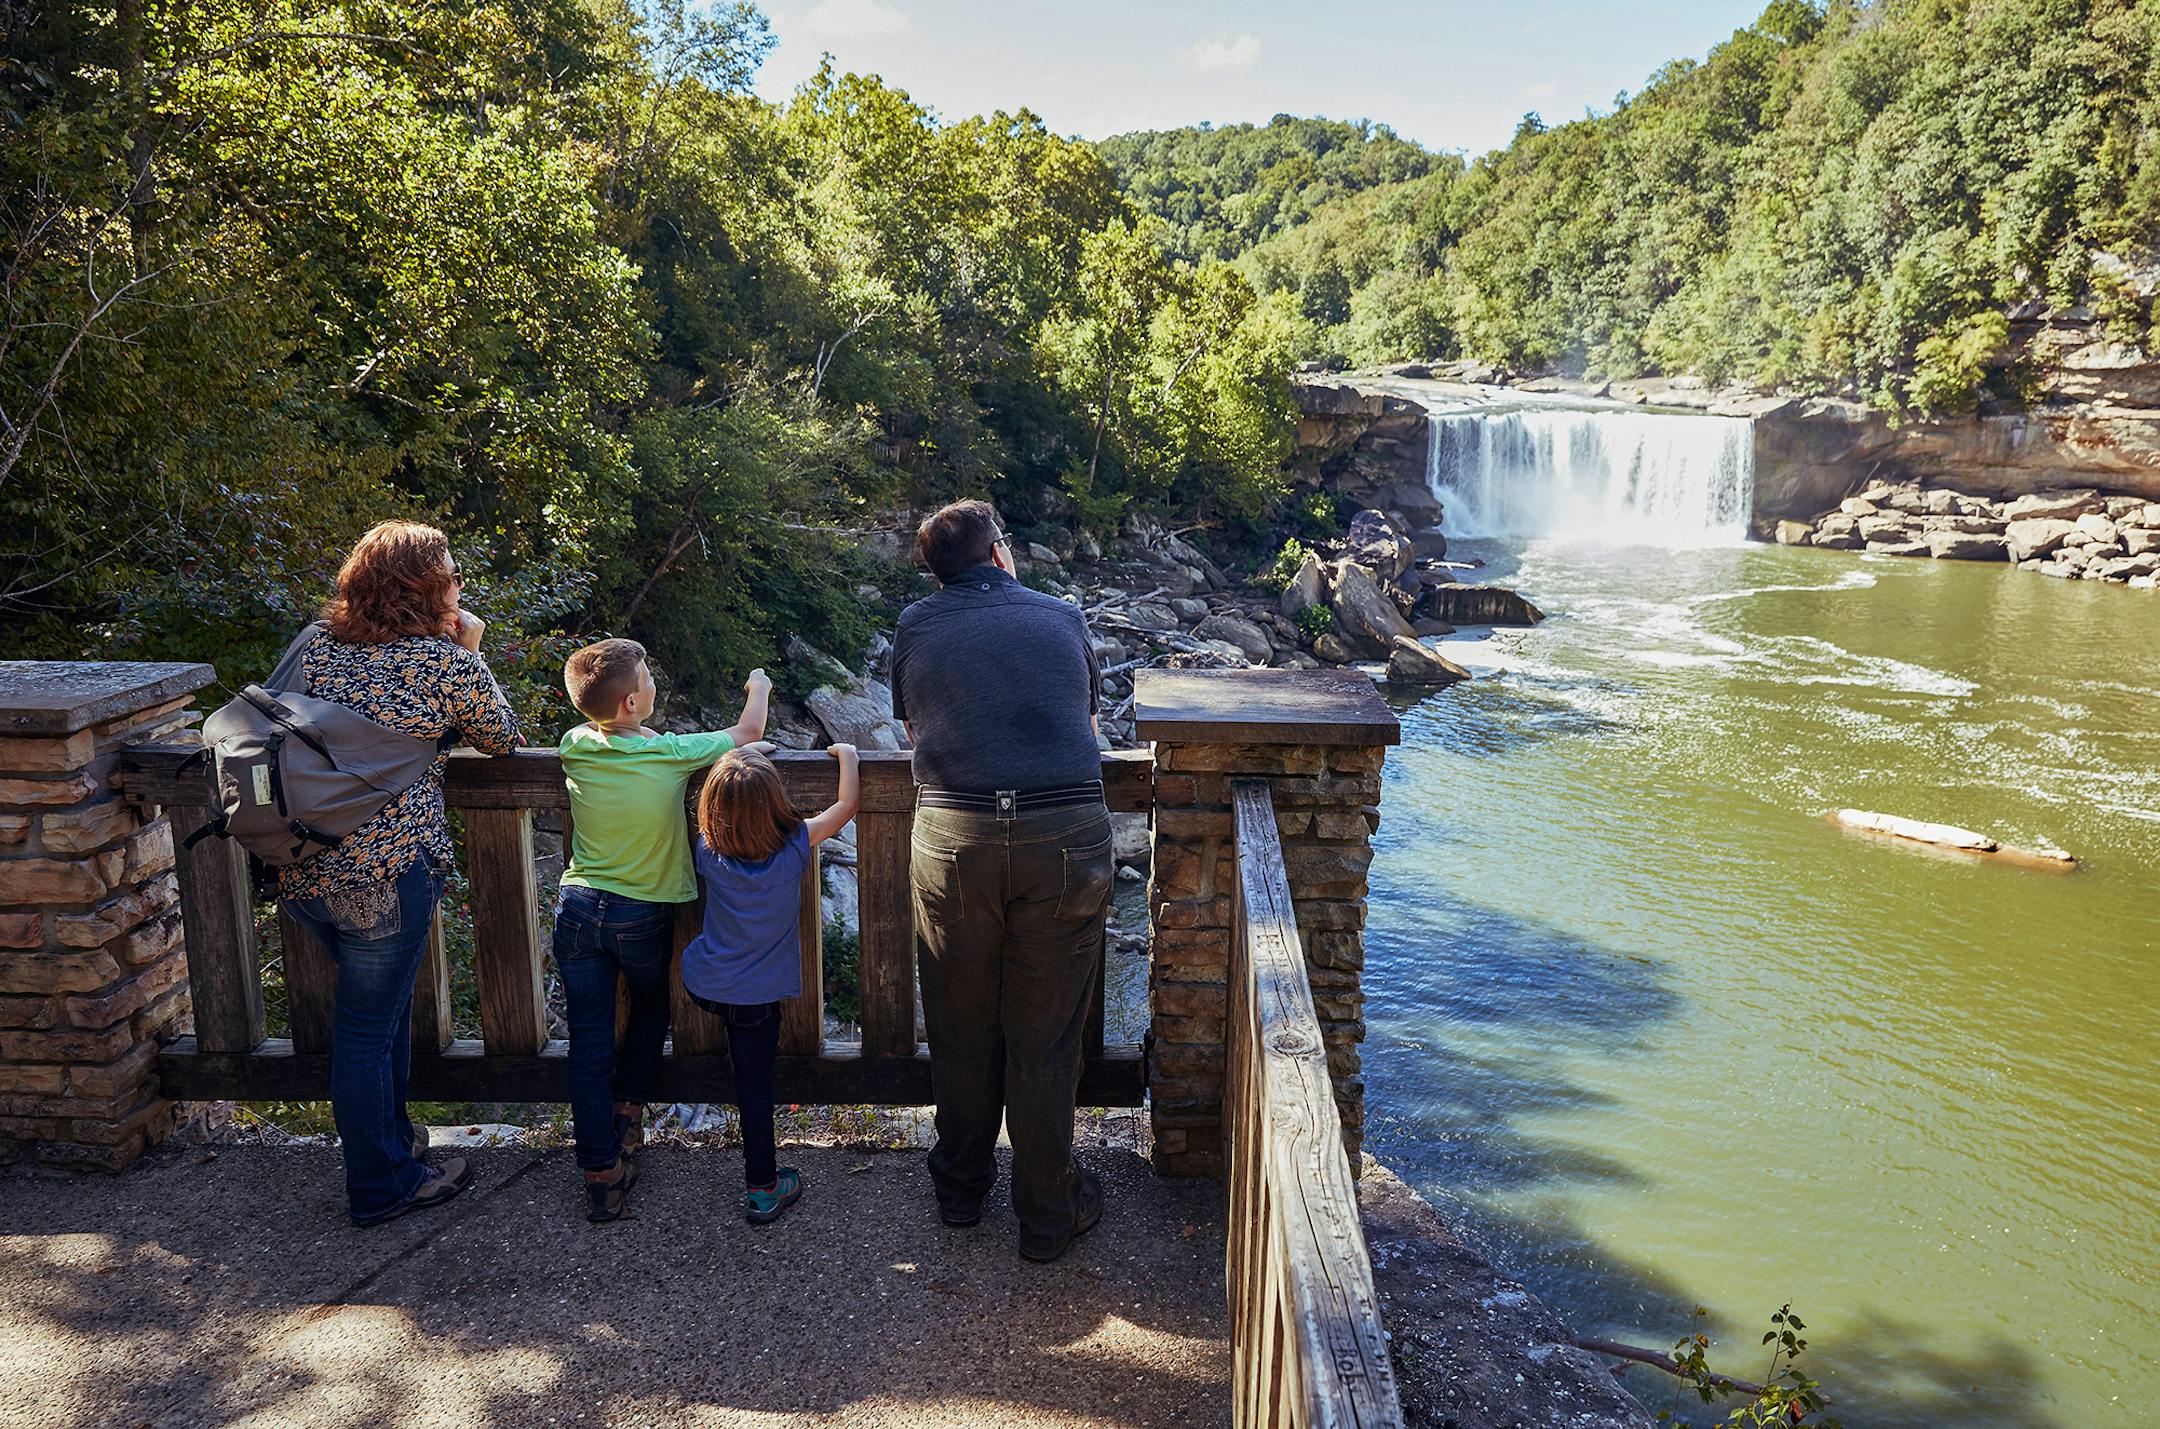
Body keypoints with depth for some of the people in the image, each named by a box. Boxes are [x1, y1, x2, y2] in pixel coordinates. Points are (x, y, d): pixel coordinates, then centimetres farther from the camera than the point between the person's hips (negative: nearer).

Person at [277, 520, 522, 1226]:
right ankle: (381, 1186, 24)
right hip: (385, 877, -6)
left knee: (383, 1001, 26)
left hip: (301, 870, 7)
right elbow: (502, 738, 5)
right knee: (368, 1027, 7)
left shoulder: (317, 646, 6)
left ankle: (390, 1135, 43)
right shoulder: (449, 663, -11)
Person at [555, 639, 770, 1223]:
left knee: (589, 1043, 6)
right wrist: (759, 687, 18)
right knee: (650, 1009, 29)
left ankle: (601, 1173, 8)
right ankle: (626, 1111, 35)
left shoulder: (575, 746, -7)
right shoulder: (670, 754, -17)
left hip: (578, 909, 2)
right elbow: (747, 731, -1)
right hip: (643, 917, -2)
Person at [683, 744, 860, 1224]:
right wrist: (847, 754, 7)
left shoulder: (710, 850, -12)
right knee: (755, 1084, 10)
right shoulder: (794, 846, -20)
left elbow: (717, 808, 11)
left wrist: (744, 758, 17)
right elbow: (847, 805, -8)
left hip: (702, 983, 2)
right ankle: (762, 1188, 19)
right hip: (756, 996, -1)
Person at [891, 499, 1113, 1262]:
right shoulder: (1062, 617, 15)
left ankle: (961, 1184, 37)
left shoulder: (916, 625, 14)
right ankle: (1048, 1212, 26)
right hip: (1067, 834, 0)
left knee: (961, 1029, 18)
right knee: (1044, 1036, 11)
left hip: (953, 838, 1)